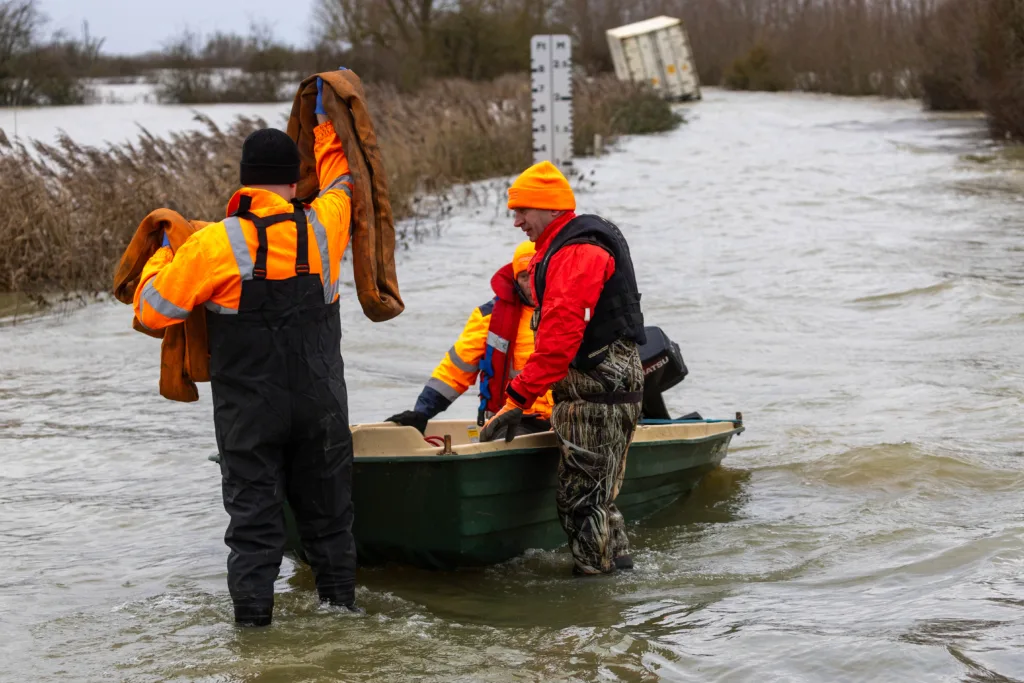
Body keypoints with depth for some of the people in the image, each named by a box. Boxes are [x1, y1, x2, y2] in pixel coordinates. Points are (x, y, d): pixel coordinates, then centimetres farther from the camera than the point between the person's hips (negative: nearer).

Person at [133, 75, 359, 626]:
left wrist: (160, 258, 11)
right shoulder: (321, 228, -4)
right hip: (321, 408, 3)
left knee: (253, 508, 6)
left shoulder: (215, 244, -15)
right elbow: (341, 183, 20)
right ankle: (339, 599, 25)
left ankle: (253, 611, 5)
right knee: (326, 506, 16)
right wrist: (326, 123, 33)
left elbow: (152, 310, -8)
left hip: (249, 411, -3)